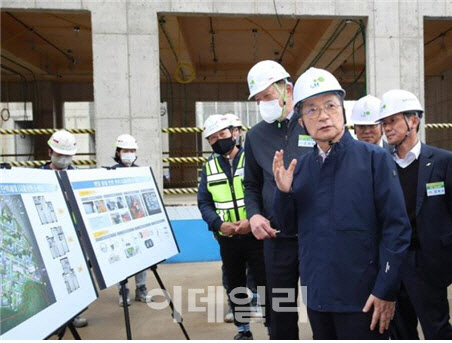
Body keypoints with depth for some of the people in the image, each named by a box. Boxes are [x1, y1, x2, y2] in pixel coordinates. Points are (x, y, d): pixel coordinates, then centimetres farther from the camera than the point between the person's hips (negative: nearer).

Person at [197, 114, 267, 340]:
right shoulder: (209, 167, 6)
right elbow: (204, 203, 4)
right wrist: (219, 224, -14)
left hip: (255, 235, -4)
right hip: (227, 239, 4)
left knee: (266, 285, 2)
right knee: (235, 287, 17)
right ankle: (243, 330, 36)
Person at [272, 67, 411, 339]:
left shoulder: (375, 159, -10)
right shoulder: (300, 166, 3)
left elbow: (397, 227, -11)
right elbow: (290, 225, 7)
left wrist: (386, 291, -13)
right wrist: (284, 191, -11)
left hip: (363, 297, -4)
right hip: (317, 295, 5)